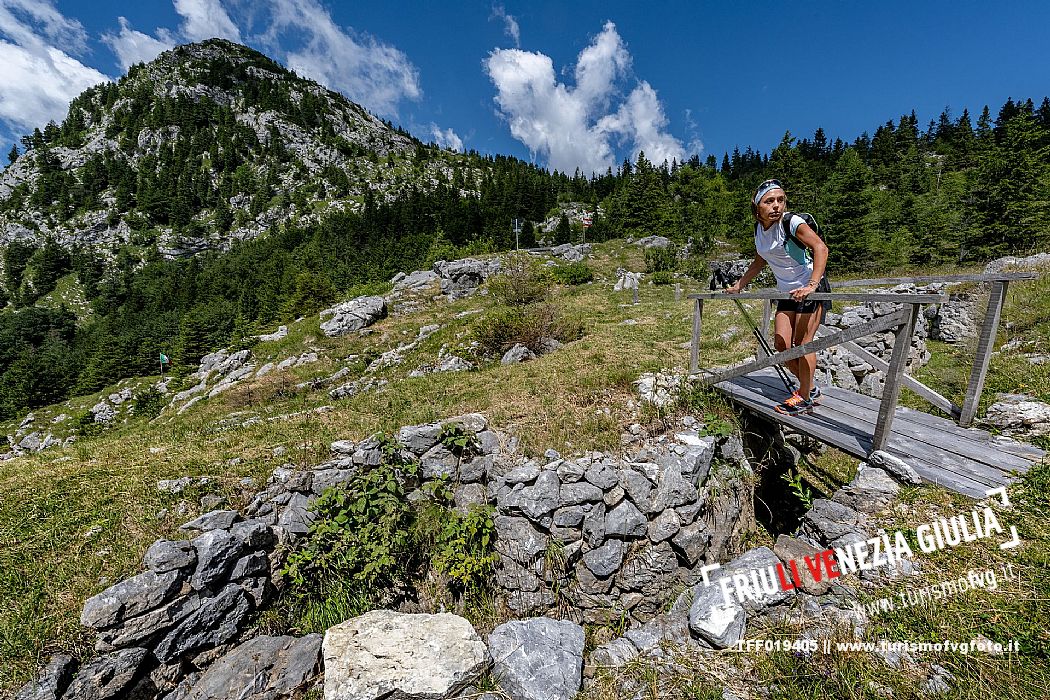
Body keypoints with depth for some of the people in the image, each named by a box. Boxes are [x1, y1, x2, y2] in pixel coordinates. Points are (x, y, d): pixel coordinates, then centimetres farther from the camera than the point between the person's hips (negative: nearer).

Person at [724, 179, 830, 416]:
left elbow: (820, 247, -30)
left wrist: (811, 285, -42)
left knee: (803, 343, -7)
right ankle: (811, 389, 22)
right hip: (787, 292, 7)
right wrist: (738, 285, 18)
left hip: (811, 289, -6)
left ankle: (804, 399, 7)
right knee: (782, 345, 2)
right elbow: (760, 262, 17)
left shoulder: (792, 222, -18)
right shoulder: (759, 229, 3)